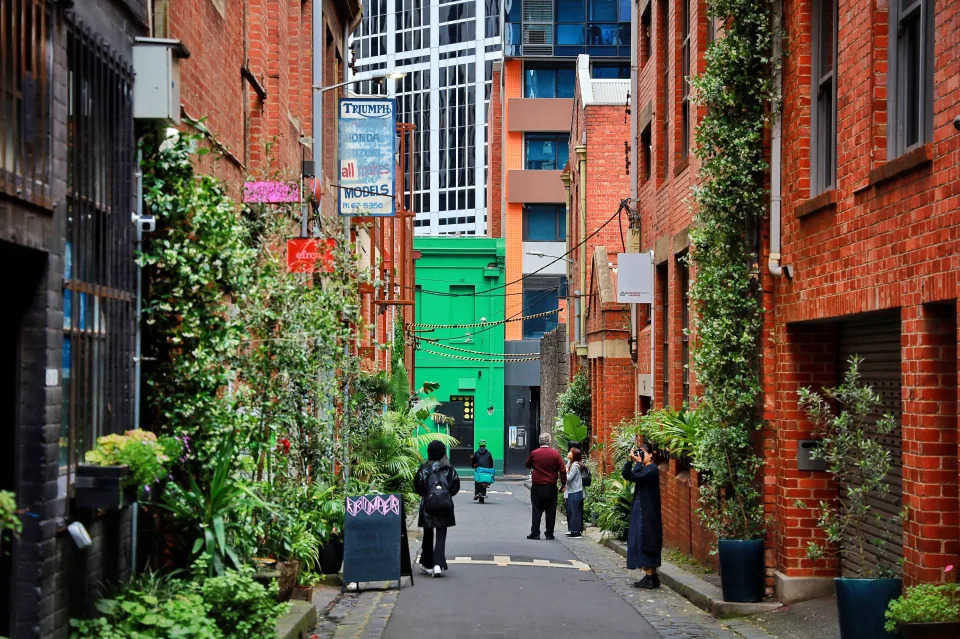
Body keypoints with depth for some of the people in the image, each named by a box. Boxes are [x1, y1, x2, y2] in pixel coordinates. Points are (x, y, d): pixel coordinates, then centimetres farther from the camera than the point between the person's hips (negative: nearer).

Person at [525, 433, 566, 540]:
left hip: (537, 486, 1)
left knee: (537, 510, 7)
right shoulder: (555, 453, -6)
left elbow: (528, 465, 15)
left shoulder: (534, 453, -2)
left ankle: (535, 533, 3)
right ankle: (549, 533, 8)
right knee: (550, 511, 7)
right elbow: (562, 470, -6)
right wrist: (563, 484, 2)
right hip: (551, 487, -1)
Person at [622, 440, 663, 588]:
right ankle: (652, 576, 12)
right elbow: (626, 475, 6)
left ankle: (650, 577, -8)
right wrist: (630, 460, -3)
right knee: (641, 543, 9)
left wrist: (638, 462, -14)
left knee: (645, 543, -9)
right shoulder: (643, 468, 14)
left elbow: (635, 476, -26)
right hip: (639, 510, 9)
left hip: (647, 512, -9)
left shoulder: (652, 469, -13)